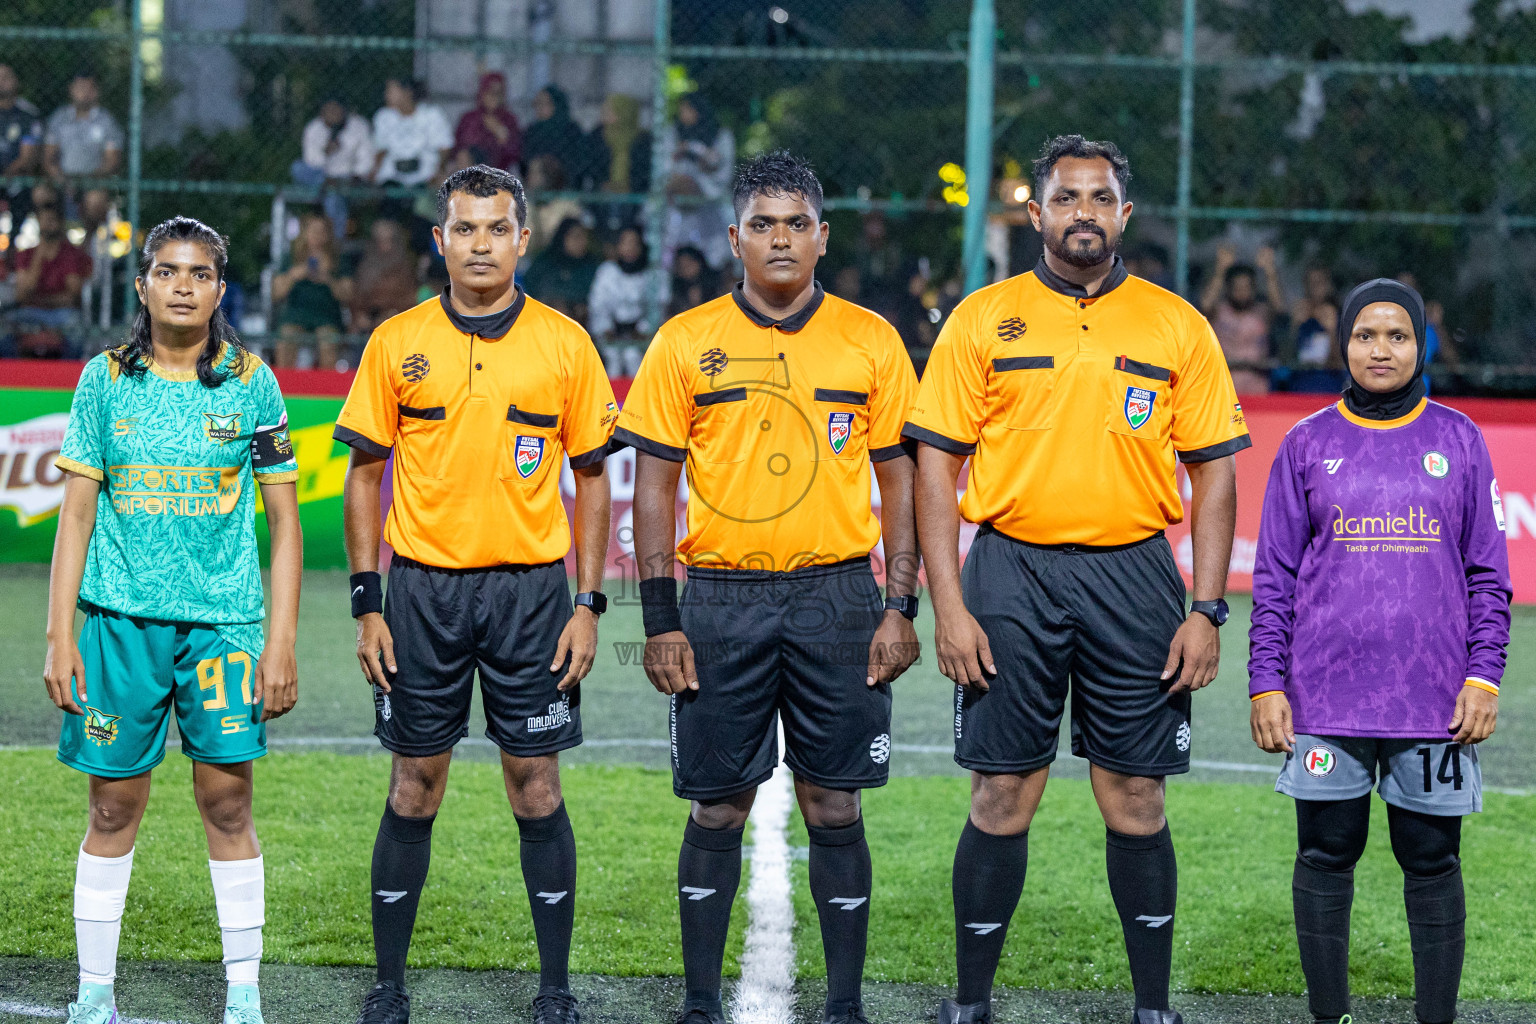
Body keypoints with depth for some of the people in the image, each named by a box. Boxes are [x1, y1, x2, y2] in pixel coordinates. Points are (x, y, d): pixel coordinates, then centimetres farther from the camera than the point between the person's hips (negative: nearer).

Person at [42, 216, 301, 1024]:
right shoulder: (106, 380, 4)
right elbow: (76, 514, 5)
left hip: (223, 615, 0)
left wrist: (282, 642, -1)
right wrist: (59, 636, -1)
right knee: (113, 805, 3)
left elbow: (284, 519, 5)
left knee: (227, 798, -2)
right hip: (121, 615, 1)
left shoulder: (250, 382, 3)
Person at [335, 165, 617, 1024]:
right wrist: (367, 605, 0)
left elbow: (592, 477, 6)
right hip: (424, 590, 0)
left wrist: (590, 606, -1)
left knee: (538, 790, 2)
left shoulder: (564, 343, 1)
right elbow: (366, 473, 6)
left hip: (529, 589, 0)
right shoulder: (398, 343, 2)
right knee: (414, 790, 5)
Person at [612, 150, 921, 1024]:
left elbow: (900, 476, 7)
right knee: (717, 808, 4)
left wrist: (902, 607, -1)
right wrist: (661, 619, -4)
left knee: (835, 805, 3)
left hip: (837, 595, 0)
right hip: (721, 598, 0)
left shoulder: (870, 342, 5)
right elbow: (654, 483, 2)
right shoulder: (686, 343, 2)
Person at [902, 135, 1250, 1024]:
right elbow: (936, 464, 3)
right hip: (1013, 570, 0)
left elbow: (1215, 474, 6)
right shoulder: (983, 320, 4)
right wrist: (949, 606, -5)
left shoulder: (1176, 326, 6)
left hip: (1132, 575, 1)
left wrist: (1206, 612, -2)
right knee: (1003, 798, 2)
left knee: (1136, 800, 3)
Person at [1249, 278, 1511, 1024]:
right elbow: (1274, 577, 8)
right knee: (1326, 856, 3)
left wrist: (1483, 677, -1)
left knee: (1432, 862, 2)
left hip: (1433, 699, 0)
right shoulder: (1308, 444, 7)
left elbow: (1487, 575, 8)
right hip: (1327, 699, 0)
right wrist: (1266, 683, 1)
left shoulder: (1457, 440, 8)